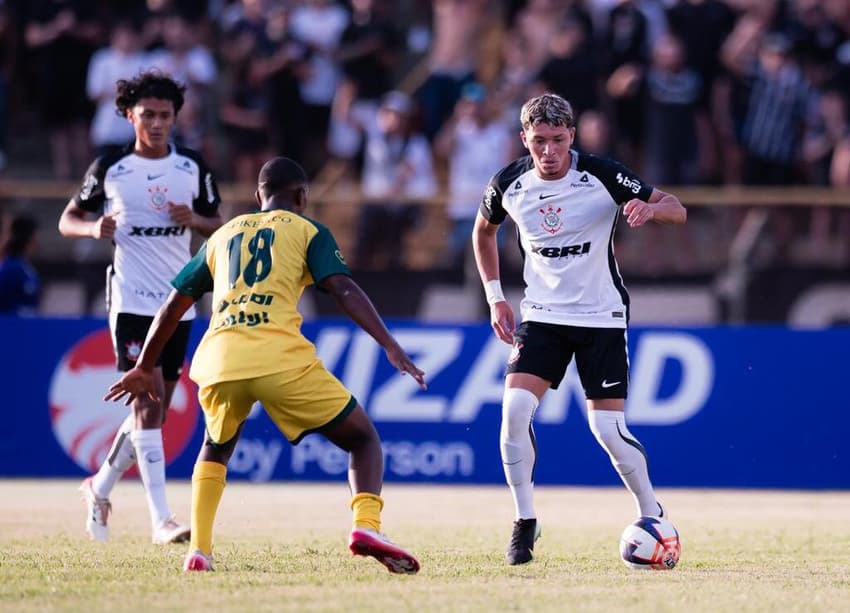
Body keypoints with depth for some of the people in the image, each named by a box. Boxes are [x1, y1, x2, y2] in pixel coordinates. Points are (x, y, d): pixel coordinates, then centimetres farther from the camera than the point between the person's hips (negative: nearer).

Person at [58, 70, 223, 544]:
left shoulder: (193, 168, 6)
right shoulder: (110, 168, 0)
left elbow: (219, 225, 13)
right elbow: (68, 220, 8)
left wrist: (195, 219, -9)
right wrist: (94, 228, -14)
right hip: (132, 303, -4)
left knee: (156, 409, 10)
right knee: (148, 402, -15)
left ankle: (101, 487, 31)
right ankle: (162, 520, -20)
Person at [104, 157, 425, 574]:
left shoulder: (223, 235, 29)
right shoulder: (307, 230, 16)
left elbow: (174, 305, 30)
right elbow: (343, 289, 0)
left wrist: (143, 369, 39)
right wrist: (391, 346, -6)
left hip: (219, 360, 4)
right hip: (281, 358, -4)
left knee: (215, 449, 33)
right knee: (363, 438, 8)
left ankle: (198, 551, 17)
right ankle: (366, 525, -18)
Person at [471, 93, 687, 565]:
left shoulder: (602, 176, -16)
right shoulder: (508, 185, -7)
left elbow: (677, 210, -11)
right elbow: (484, 231, 15)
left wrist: (650, 207, -35)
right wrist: (495, 296, 7)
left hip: (602, 316, -2)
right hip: (542, 315, 2)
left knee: (608, 429, -6)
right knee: (515, 409, -17)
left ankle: (652, 515, 18)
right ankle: (525, 522, -2)